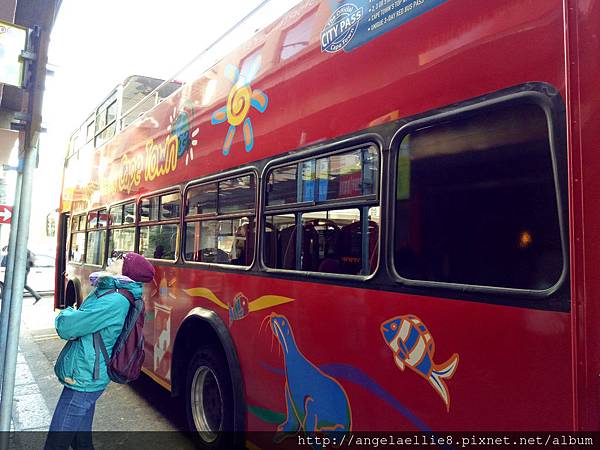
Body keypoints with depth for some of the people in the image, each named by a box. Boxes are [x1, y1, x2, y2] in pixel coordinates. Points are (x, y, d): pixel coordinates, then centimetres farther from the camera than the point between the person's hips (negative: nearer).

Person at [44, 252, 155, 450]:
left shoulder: (114, 301, -24)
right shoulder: (109, 293, 8)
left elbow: (67, 328, -22)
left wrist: (66, 314, 1)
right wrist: (72, 315, -10)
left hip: (81, 381, -9)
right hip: (87, 379, 9)